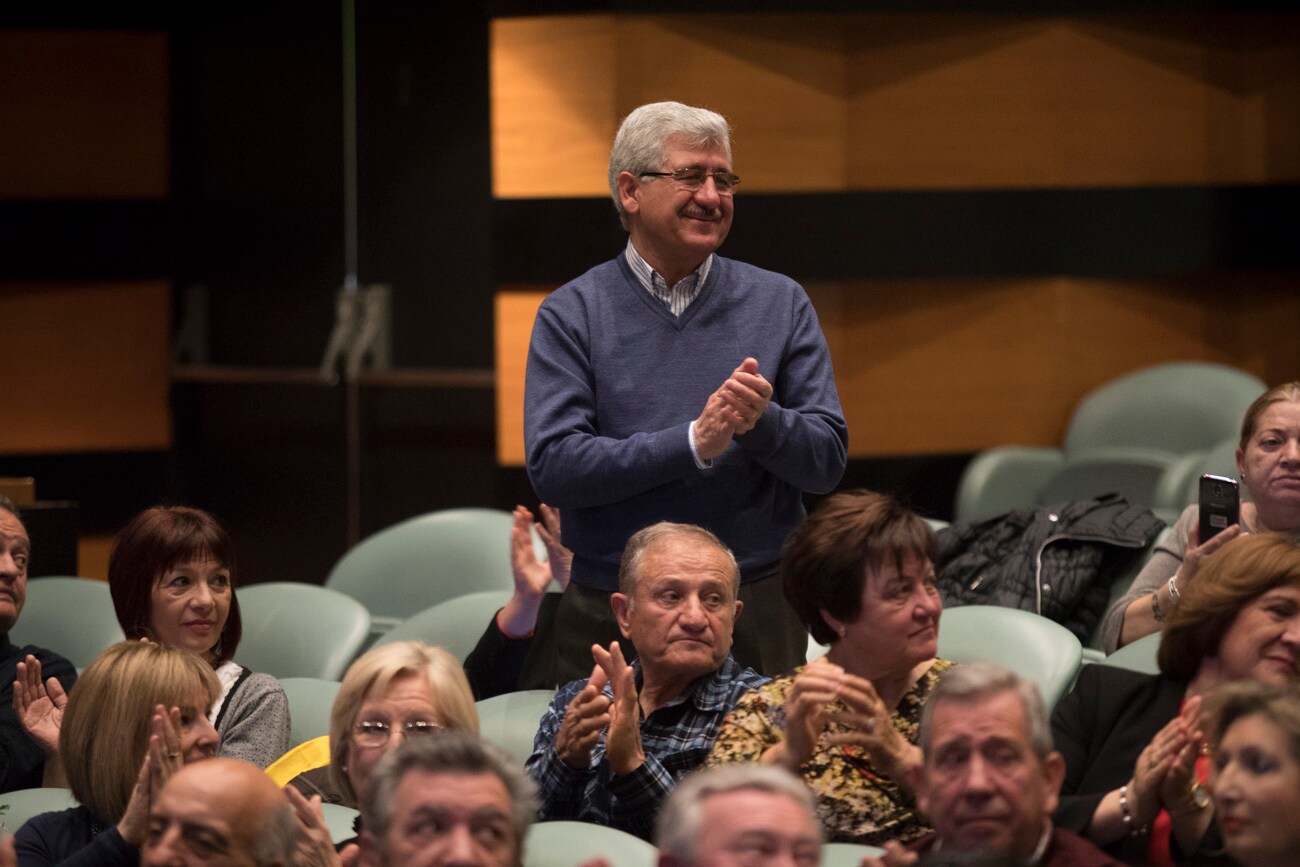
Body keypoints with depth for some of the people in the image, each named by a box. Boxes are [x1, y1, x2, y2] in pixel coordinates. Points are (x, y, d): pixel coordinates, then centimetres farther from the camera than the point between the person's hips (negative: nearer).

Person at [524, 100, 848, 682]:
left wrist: (764, 422, -17)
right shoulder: (572, 314, 3)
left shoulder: (779, 303, 9)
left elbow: (827, 460, 5)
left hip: (757, 609, 1)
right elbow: (553, 466, -9)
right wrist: (694, 443, -17)